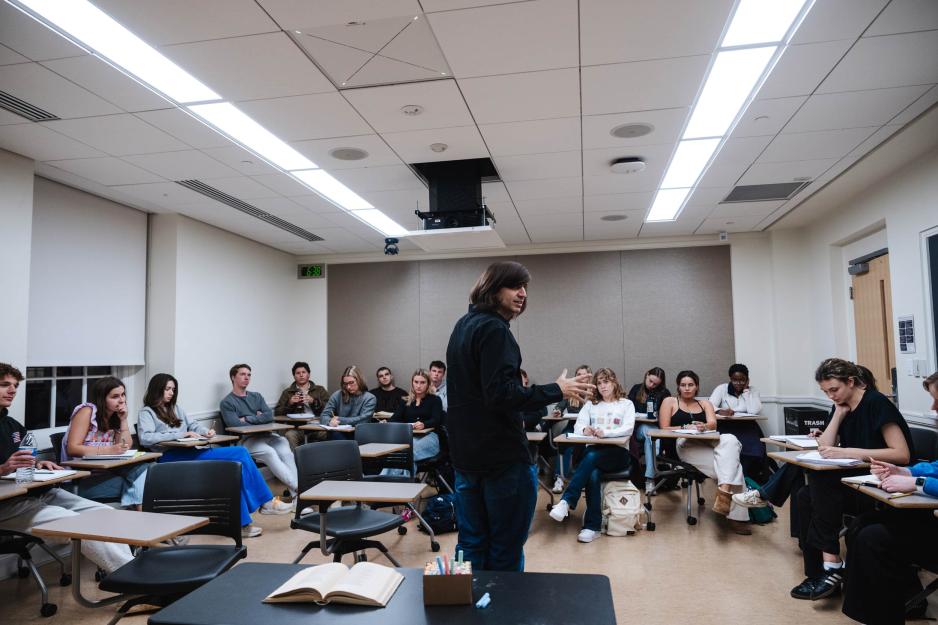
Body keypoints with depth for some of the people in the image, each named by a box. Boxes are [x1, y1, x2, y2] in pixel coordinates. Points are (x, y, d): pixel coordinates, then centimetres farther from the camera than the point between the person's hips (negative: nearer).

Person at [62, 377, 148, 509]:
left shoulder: (115, 416, 13)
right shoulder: (87, 411, -6)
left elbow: (126, 448, 5)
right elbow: (72, 448, -16)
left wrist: (123, 420, -3)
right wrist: (109, 450, -24)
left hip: (106, 470, 6)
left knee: (142, 469, -24)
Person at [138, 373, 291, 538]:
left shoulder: (175, 408, 27)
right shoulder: (146, 413, 6)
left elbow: (193, 425, 28)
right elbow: (145, 438, -12)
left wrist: (206, 431, 5)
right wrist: (181, 434, -16)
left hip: (189, 453, 7)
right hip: (171, 458, -7)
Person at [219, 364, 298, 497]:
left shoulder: (256, 396, 23)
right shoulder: (227, 402, 7)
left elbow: (269, 416, 8)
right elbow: (235, 425, -9)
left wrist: (247, 419, -2)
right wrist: (258, 419, 0)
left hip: (268, 435, 4)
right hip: (247, 439, -4)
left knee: (286, 452, -28)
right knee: (270, 453, -34)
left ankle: (295, 493, -42)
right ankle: (298, 488, -42)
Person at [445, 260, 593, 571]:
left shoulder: (464, 326, 13)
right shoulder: (494, 329, -16)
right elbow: (501, 394, -24)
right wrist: (558, 391, -16)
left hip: (465, 452, 9)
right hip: (501, 454, -9)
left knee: (471, 544, 16)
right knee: (506, 548, 5)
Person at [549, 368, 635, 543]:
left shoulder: (626, 404, 10)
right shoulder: (591, 404, 19)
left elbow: (628, 428, -7)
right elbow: (578, 425, 6)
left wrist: (606, 432, -24)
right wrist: (584, 429, -20)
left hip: (618, 452, -2)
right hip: (594, 451, 2)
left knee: (591, 457, -34)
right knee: (593, 474, -31)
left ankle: (567, 501, -37)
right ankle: (593, 527, -26)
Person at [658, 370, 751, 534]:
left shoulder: (705, 403, 27)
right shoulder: (669, 402, 17)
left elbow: (713, 424, 5)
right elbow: (664, 429, 6)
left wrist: (703, 426, -21)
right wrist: (686, 428, -10)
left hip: (709, 443, 4)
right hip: (686, 445, -4)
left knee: (730, 440, -35)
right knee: (732, 466, -30)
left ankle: (724, 490, -43)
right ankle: (737, 516, -31)